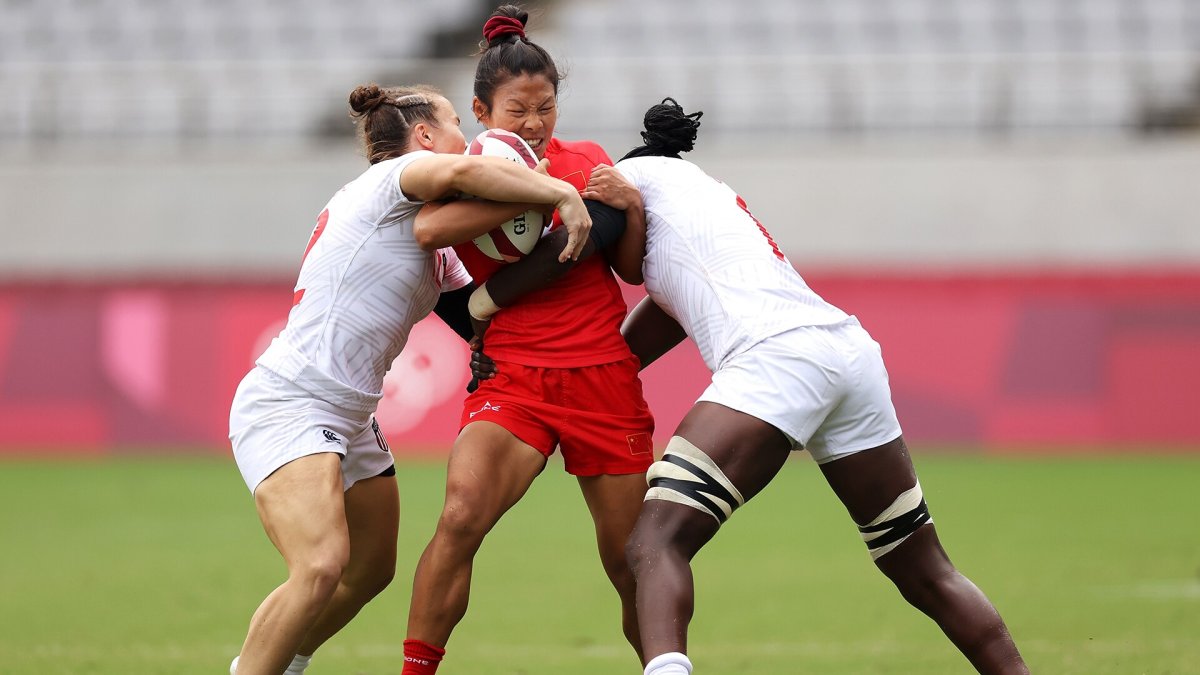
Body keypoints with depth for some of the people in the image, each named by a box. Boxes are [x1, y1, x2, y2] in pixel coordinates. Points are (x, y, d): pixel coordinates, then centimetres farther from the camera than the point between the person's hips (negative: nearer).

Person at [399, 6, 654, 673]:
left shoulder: (589, 160, 9)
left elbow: (631, 269, 13)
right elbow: (429, 225, -21)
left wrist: (631, 207, -6)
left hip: (604, 378, 2)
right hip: (512, 376, -2)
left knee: (630, 559, 3)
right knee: (460, 519, -24)